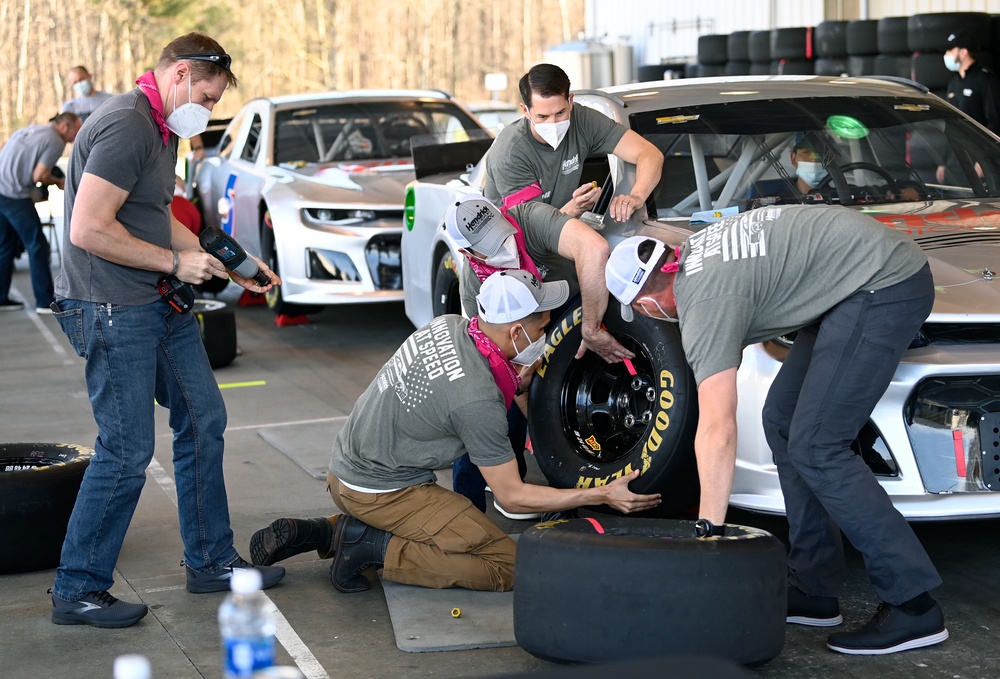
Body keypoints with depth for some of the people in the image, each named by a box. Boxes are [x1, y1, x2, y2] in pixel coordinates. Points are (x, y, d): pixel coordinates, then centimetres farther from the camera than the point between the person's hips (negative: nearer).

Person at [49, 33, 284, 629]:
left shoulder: (163, 130, 16)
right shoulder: (125, 127, -18)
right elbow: (89, 230, -25)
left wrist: (232, 267, 15)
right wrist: (176, 262, -15)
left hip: (161, 307, 11)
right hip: (112, 310, -11)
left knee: (204, 420, 13)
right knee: (127, 451, -6)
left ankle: (210, 561, 25)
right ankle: (77, 592, 7)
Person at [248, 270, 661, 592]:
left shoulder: (446, 326, -2)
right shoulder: (478, 401, -25)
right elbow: (512, 496, -16)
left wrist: (519, 380, -1)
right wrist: (603, 496, -14)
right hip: (382, 491, -9)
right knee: (507, 566, -10)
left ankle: (325, 532, 15)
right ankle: (371, 548, -10)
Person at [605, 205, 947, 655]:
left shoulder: (704, 305, -20)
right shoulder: (692, 256, 6)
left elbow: (717, 432, -22)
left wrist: (709, 529, -18)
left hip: (885, 286, -11)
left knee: (816, 448, -13)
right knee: (783, 422, 10)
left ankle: (913, 605, -11)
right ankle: (814, 589, 13)